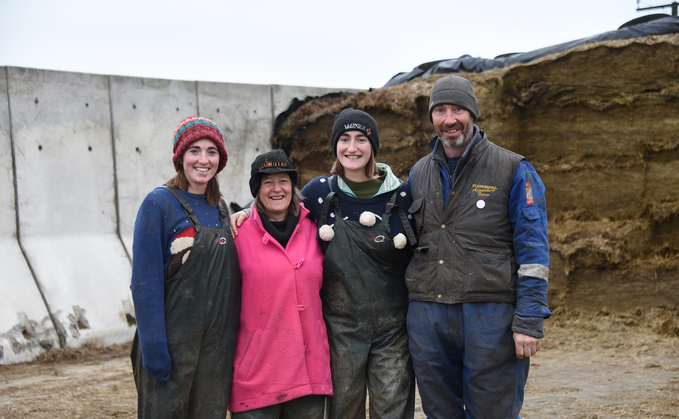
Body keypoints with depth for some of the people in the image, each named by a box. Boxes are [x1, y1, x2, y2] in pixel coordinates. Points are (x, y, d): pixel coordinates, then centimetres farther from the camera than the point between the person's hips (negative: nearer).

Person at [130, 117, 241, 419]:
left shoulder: (220, 209, 12)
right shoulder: (159, 203, -8)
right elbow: (145, 283, -13)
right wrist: (154, 349, -18)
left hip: (218, 346, 6)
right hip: (173, 344, -6)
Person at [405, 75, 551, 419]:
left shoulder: (513, 170, -1)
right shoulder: (418, 173, 14)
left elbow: (533, 250, -5)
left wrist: (529, 321, -12)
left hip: (489, 313, -4)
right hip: (427, 316, 5)